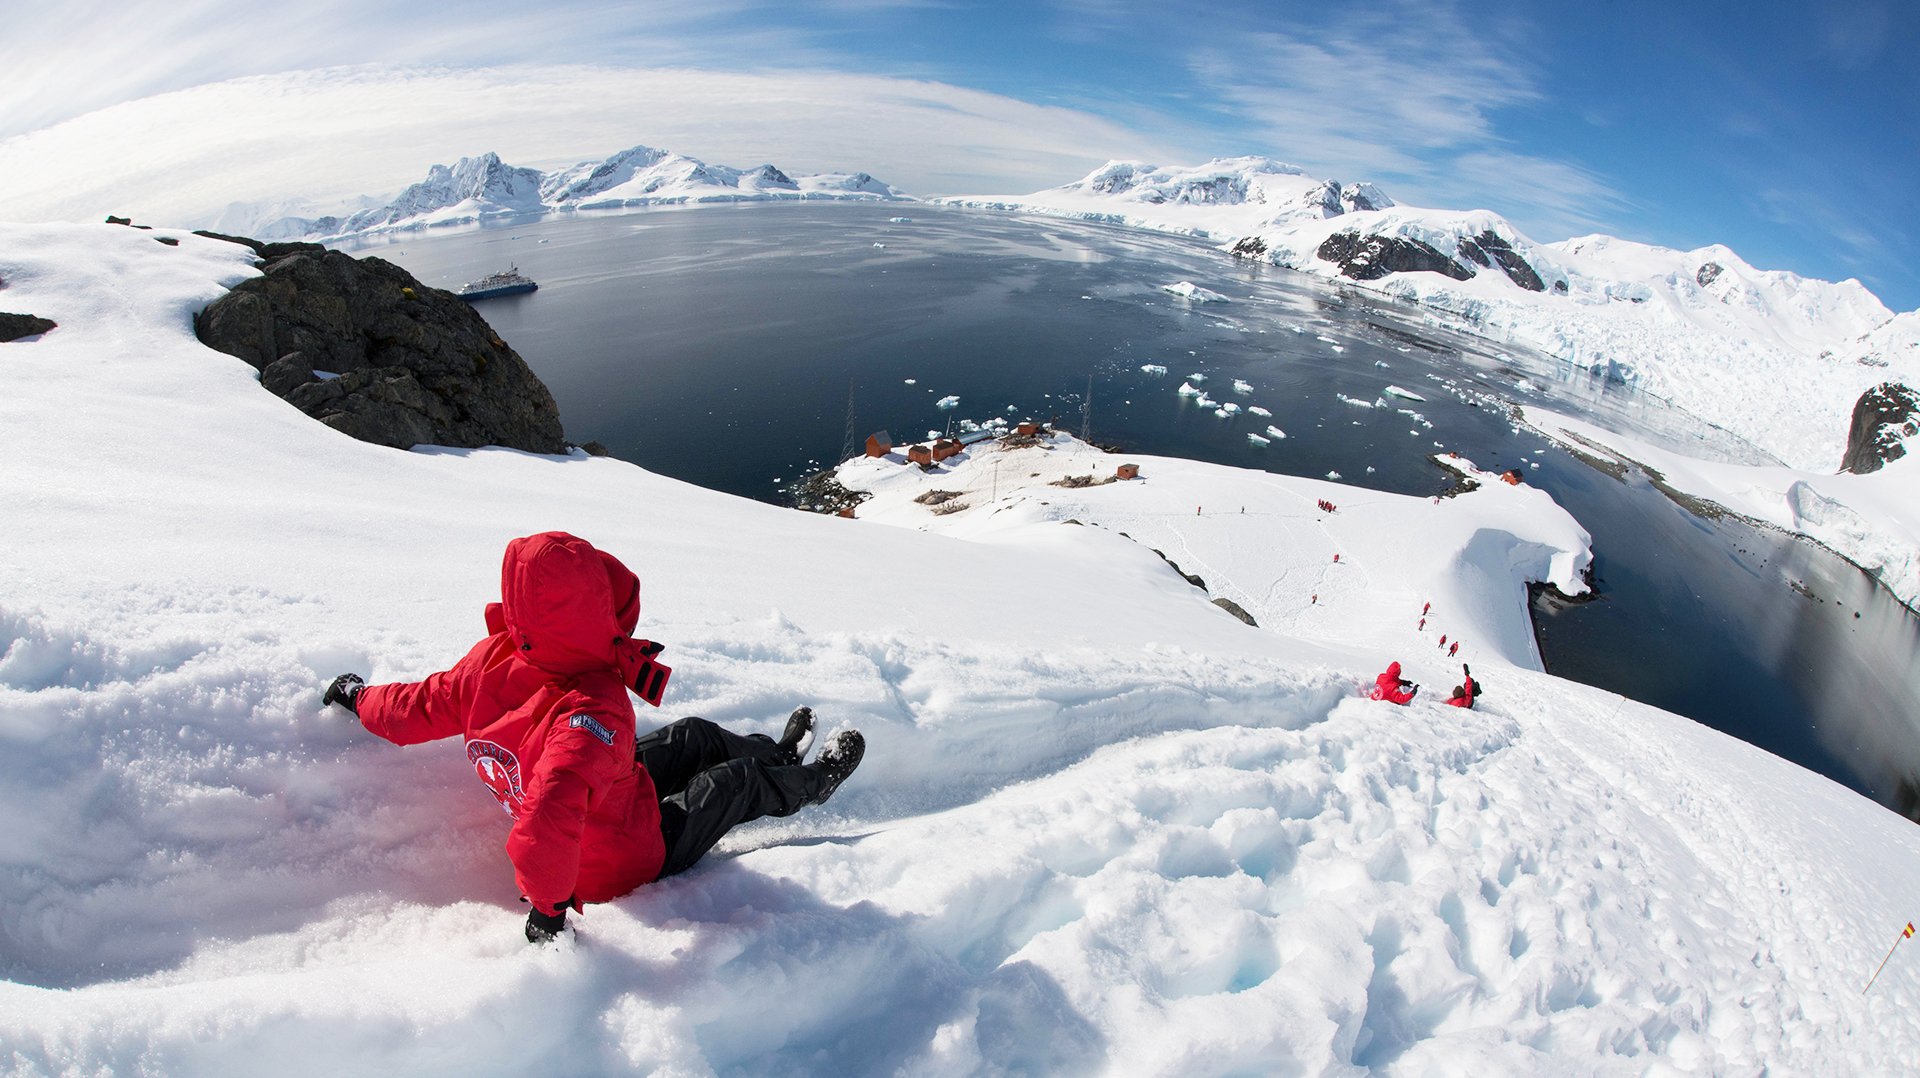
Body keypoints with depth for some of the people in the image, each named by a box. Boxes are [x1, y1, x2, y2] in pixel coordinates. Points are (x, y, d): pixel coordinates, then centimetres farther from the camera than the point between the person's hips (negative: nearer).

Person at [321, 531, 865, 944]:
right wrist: (549, 907, -38)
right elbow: (552, 813, -54)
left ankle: (775, 751, 48)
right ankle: (806, 784, 42)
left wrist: (361, 696, 15)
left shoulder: (492, 659, -21)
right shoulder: (595, 711, -45)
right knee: (738, 780, 11)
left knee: (694, 736, 20)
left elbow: (419, 710, -6)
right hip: (626, 861, -7)